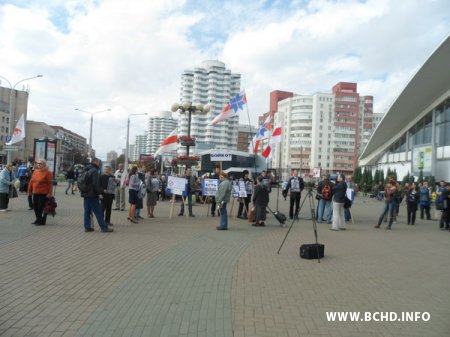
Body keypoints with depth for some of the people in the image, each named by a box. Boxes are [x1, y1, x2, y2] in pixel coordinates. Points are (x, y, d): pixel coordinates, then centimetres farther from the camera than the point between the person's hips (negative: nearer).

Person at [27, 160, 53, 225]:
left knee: (42, 207, -2)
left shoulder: (48, 173, -9)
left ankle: (42, 221, 7)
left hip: (43, 193, -7)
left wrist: (50, 193, -15)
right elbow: (31, 181, 15)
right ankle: (38, 219, 27)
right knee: (35, 206, 12)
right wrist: (30, 190, 14)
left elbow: (50, 184, -12)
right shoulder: (35, 171, 11)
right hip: (35, 193, 7)